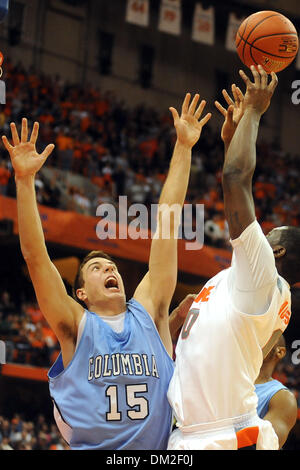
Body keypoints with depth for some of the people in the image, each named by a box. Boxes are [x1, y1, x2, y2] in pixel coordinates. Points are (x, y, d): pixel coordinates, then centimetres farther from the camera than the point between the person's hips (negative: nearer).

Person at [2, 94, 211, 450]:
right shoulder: (76, 326, 5)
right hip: (90, 448, -2)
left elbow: (167, 224, 10)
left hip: (159, 448, 2)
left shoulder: (148, 312, 11)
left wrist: (183, 148, 10)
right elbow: (34, 255, -4)